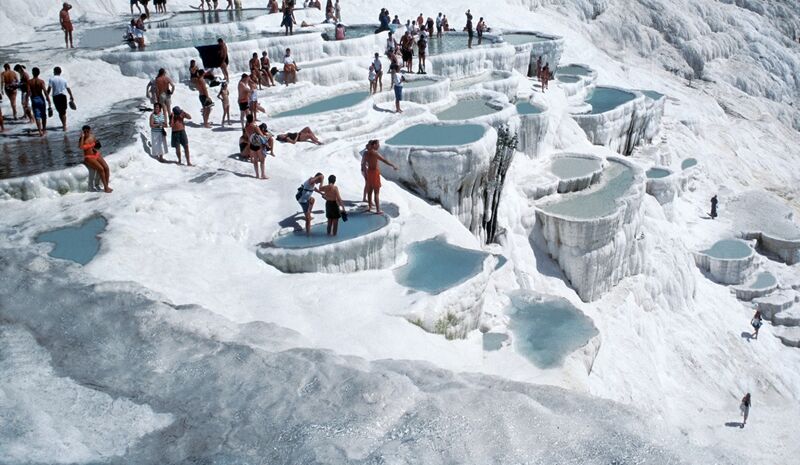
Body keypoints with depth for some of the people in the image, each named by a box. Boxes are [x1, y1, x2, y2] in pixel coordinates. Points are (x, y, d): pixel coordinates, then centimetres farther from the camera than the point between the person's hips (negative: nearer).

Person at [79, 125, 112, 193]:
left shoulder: (92, 136, 5)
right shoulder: (82, 139, -9)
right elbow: (80, 147, -30)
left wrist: (95, 147, -1)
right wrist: (82, 137, -25)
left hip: (96, 154, 5)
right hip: (88, 157, -5)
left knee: (106, 167, -17)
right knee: (101, 169, -26)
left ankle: (107, 186, -11)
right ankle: (105, 187, -20)